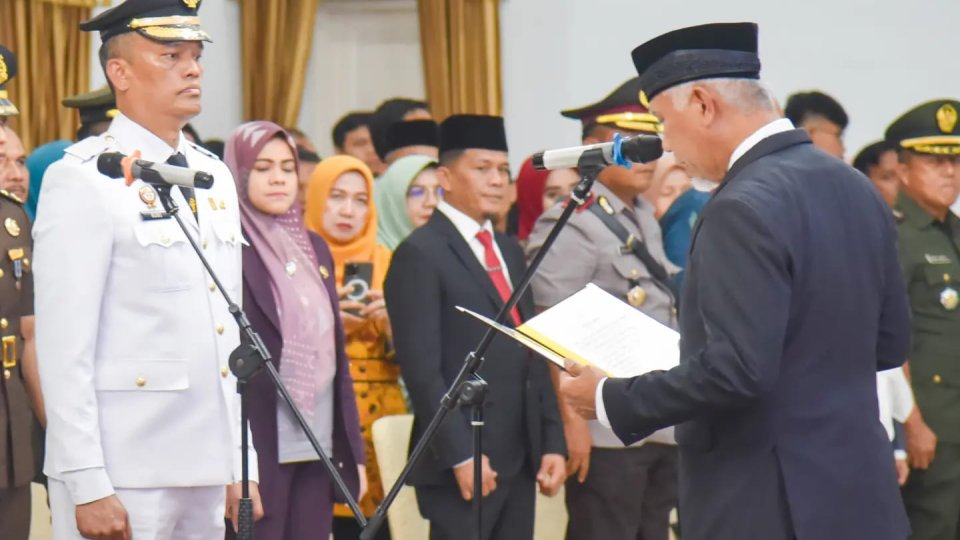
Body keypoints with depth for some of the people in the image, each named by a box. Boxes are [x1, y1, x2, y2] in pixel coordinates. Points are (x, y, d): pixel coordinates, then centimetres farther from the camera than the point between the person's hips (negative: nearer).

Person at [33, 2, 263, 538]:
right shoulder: (82, 181, -8)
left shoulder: (215, 177, 14)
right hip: (122, 476, -7)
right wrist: (87, 485, -16)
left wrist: (241, 465, 13)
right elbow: (64, 347, -12)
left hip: (205, 472, 7)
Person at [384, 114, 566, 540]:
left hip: (519, 462, 7)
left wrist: (552, 442, 10)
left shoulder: (509, 252, 19)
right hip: (463, 464, -7)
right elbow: (422, 369, -13)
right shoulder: (420, 255, -7)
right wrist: (461, 456, -18)